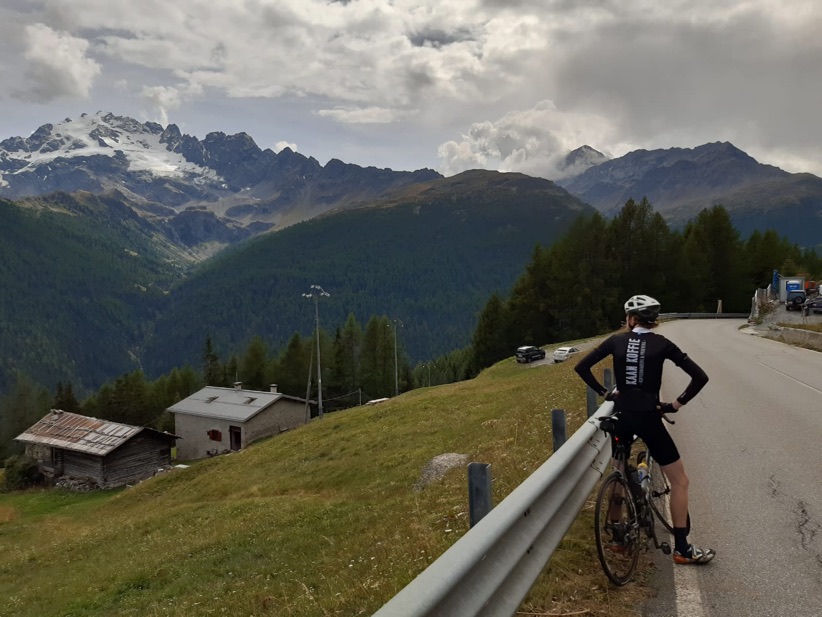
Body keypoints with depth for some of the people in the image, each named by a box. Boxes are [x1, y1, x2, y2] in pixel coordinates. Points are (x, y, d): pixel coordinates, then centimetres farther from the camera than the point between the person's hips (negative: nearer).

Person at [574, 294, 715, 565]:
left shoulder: (616, 341, 3)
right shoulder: (662, 344, -2)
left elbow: (582, 367, 2)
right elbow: (700, 377, -7)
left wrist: (604, 393, 7)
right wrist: (677, 403, 1)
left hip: (621, 417, 3)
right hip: (648, 418, -3)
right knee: (679, 481, 9)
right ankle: (682, 548, 11)